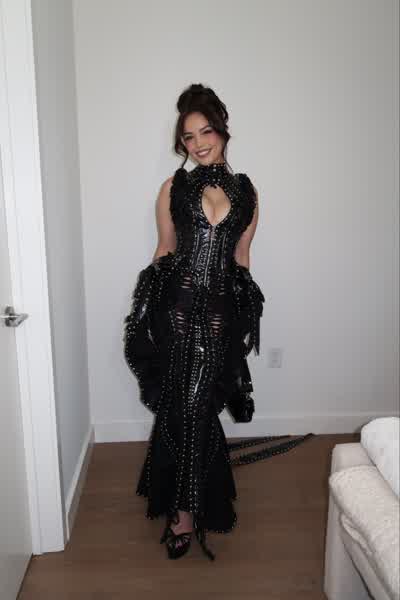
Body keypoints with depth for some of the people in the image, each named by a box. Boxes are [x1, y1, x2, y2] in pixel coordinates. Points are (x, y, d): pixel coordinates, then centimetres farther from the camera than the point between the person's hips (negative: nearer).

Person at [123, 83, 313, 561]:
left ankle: (185, 506, 22)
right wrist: (148, 310, 6)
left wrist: (247, 316, 11)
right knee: (181, 405, 6)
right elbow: (164, 250, 9)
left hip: (220, 310, 0)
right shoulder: (174, 188, 5)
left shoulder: (246, 191, 8)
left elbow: (241, 256, 12)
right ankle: (189, 503, 28)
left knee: (196, 405, 4)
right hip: (176, 305, 0)